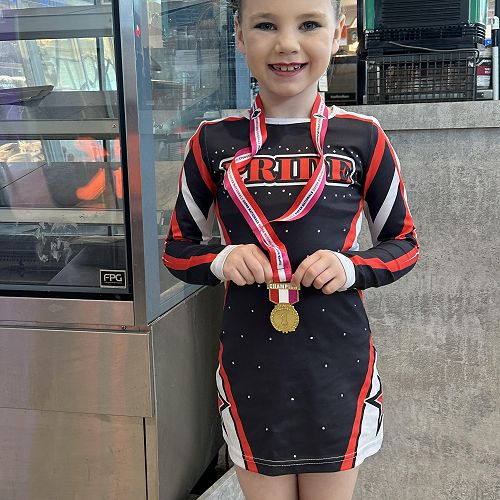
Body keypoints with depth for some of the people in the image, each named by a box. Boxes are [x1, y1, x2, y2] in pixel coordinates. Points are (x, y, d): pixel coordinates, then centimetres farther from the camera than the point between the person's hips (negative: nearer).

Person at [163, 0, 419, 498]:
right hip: (250, 368, 0)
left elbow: (404, 243, 5)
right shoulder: (214, 142, -3)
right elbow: (177, 250, 6)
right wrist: (221, 260, -16)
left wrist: (351, 266, -15)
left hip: (337, 364, 0)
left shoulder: (362, 137, -5)